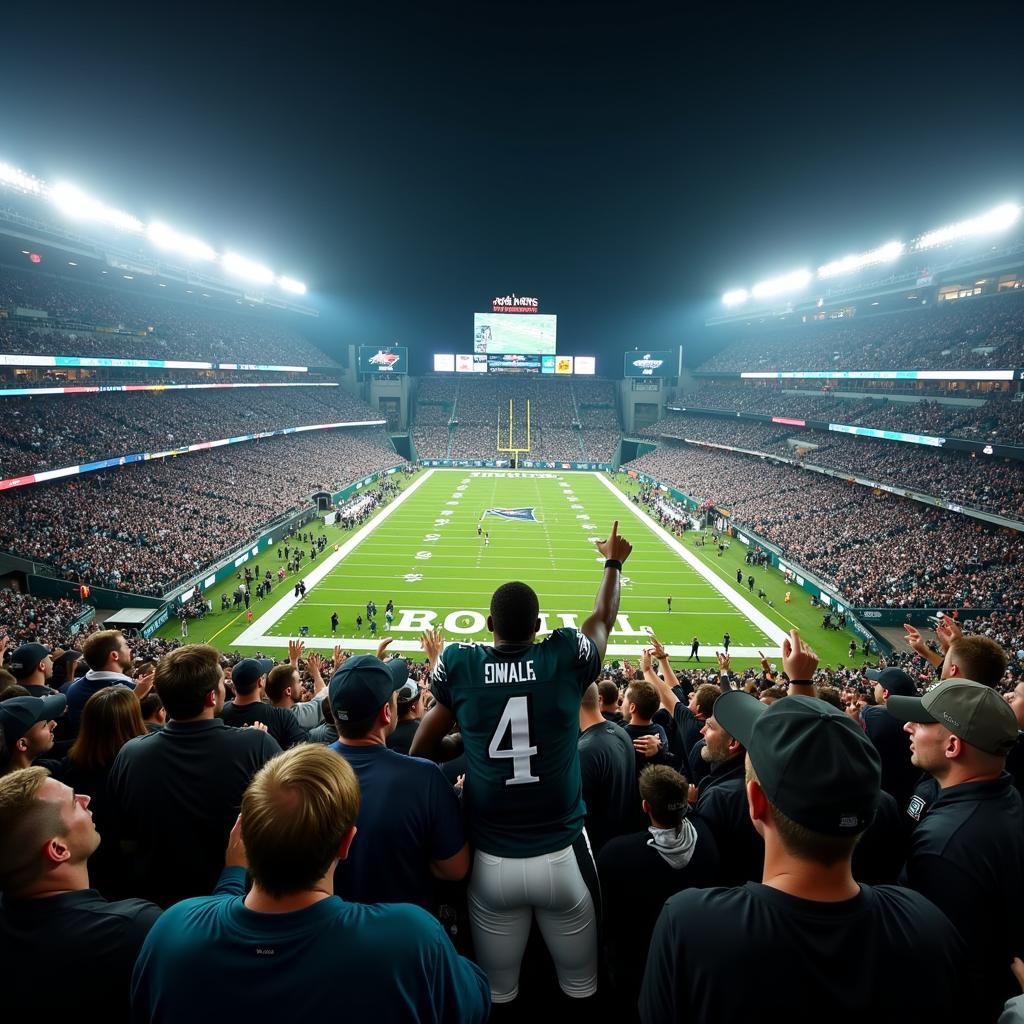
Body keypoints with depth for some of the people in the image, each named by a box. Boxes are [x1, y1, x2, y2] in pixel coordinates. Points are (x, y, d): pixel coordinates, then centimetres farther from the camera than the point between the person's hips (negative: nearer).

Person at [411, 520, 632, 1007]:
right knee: (581, 985, 23)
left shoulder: (459, 667, -9)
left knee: (496, 993, 22)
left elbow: (421, 750, 6)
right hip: (561, 858, 0)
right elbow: (603, 618, 11)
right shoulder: (566, 658, -12)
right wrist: (613, 563, 26)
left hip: (491, 863, 1)